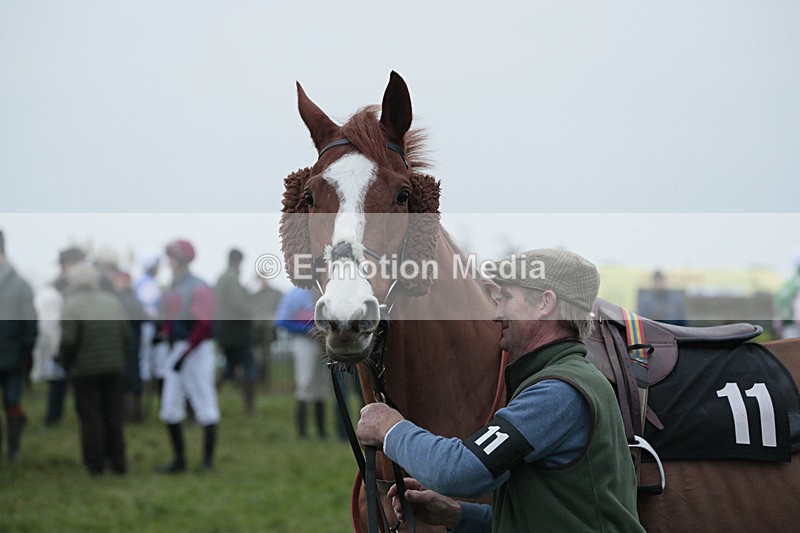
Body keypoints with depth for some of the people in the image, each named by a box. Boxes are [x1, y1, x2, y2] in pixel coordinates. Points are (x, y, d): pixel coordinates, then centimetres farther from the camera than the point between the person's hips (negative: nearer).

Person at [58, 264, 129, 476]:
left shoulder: (72, 305, -9)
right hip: (114, 369, 4)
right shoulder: (112, 301, 6)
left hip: (85, 370, -4)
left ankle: (95, 464, 3)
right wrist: (114, 357, 14)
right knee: (114, 416, 11)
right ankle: (118, 462, 13)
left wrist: (66, 364, -2)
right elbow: (126, 336, 3)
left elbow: (68, 340, -17)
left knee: (90, 418, 2)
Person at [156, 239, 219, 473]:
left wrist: (185, 354, -22)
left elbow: (204, 326, -19)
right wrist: (164, 333, -2)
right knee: (170, 407, 9)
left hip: (197, 349, -9)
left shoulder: (198, 288, -14)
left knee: (204, 405, -3)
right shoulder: (173, 288, 13)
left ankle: (208, 460, 3)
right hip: (176, 349, 9)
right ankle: (179, 460, 17)